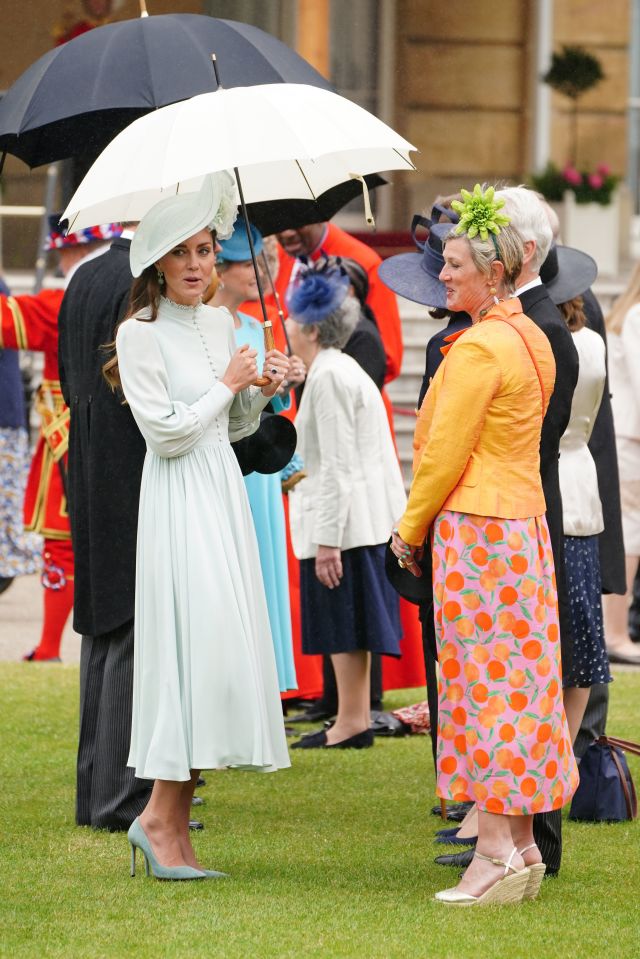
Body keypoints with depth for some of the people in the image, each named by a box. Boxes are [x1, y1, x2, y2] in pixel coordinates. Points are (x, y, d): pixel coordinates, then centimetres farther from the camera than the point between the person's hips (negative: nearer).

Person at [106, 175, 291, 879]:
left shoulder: (220, 325, 13)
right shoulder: (140, 333, -8)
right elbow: (166, 432, -14)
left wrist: (263, 392, 3)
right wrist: (227, 384, -6)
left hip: (224, 493, 7)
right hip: (178, 499, -7)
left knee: (219, 646, 3)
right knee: (195, 642, -14)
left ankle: (174, 820, 6)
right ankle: (161, 812, -9)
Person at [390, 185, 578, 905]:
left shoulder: (479, 347, -16)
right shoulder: (530, 339, 14)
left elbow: (445, 451, -15)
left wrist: (411, 528, -2)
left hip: (475, 525, -9)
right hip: (525, 520, 9)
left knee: (484, 682, -7)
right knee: (518, 681, 10)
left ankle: (497, 851, -7)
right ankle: (523, 846, 13)